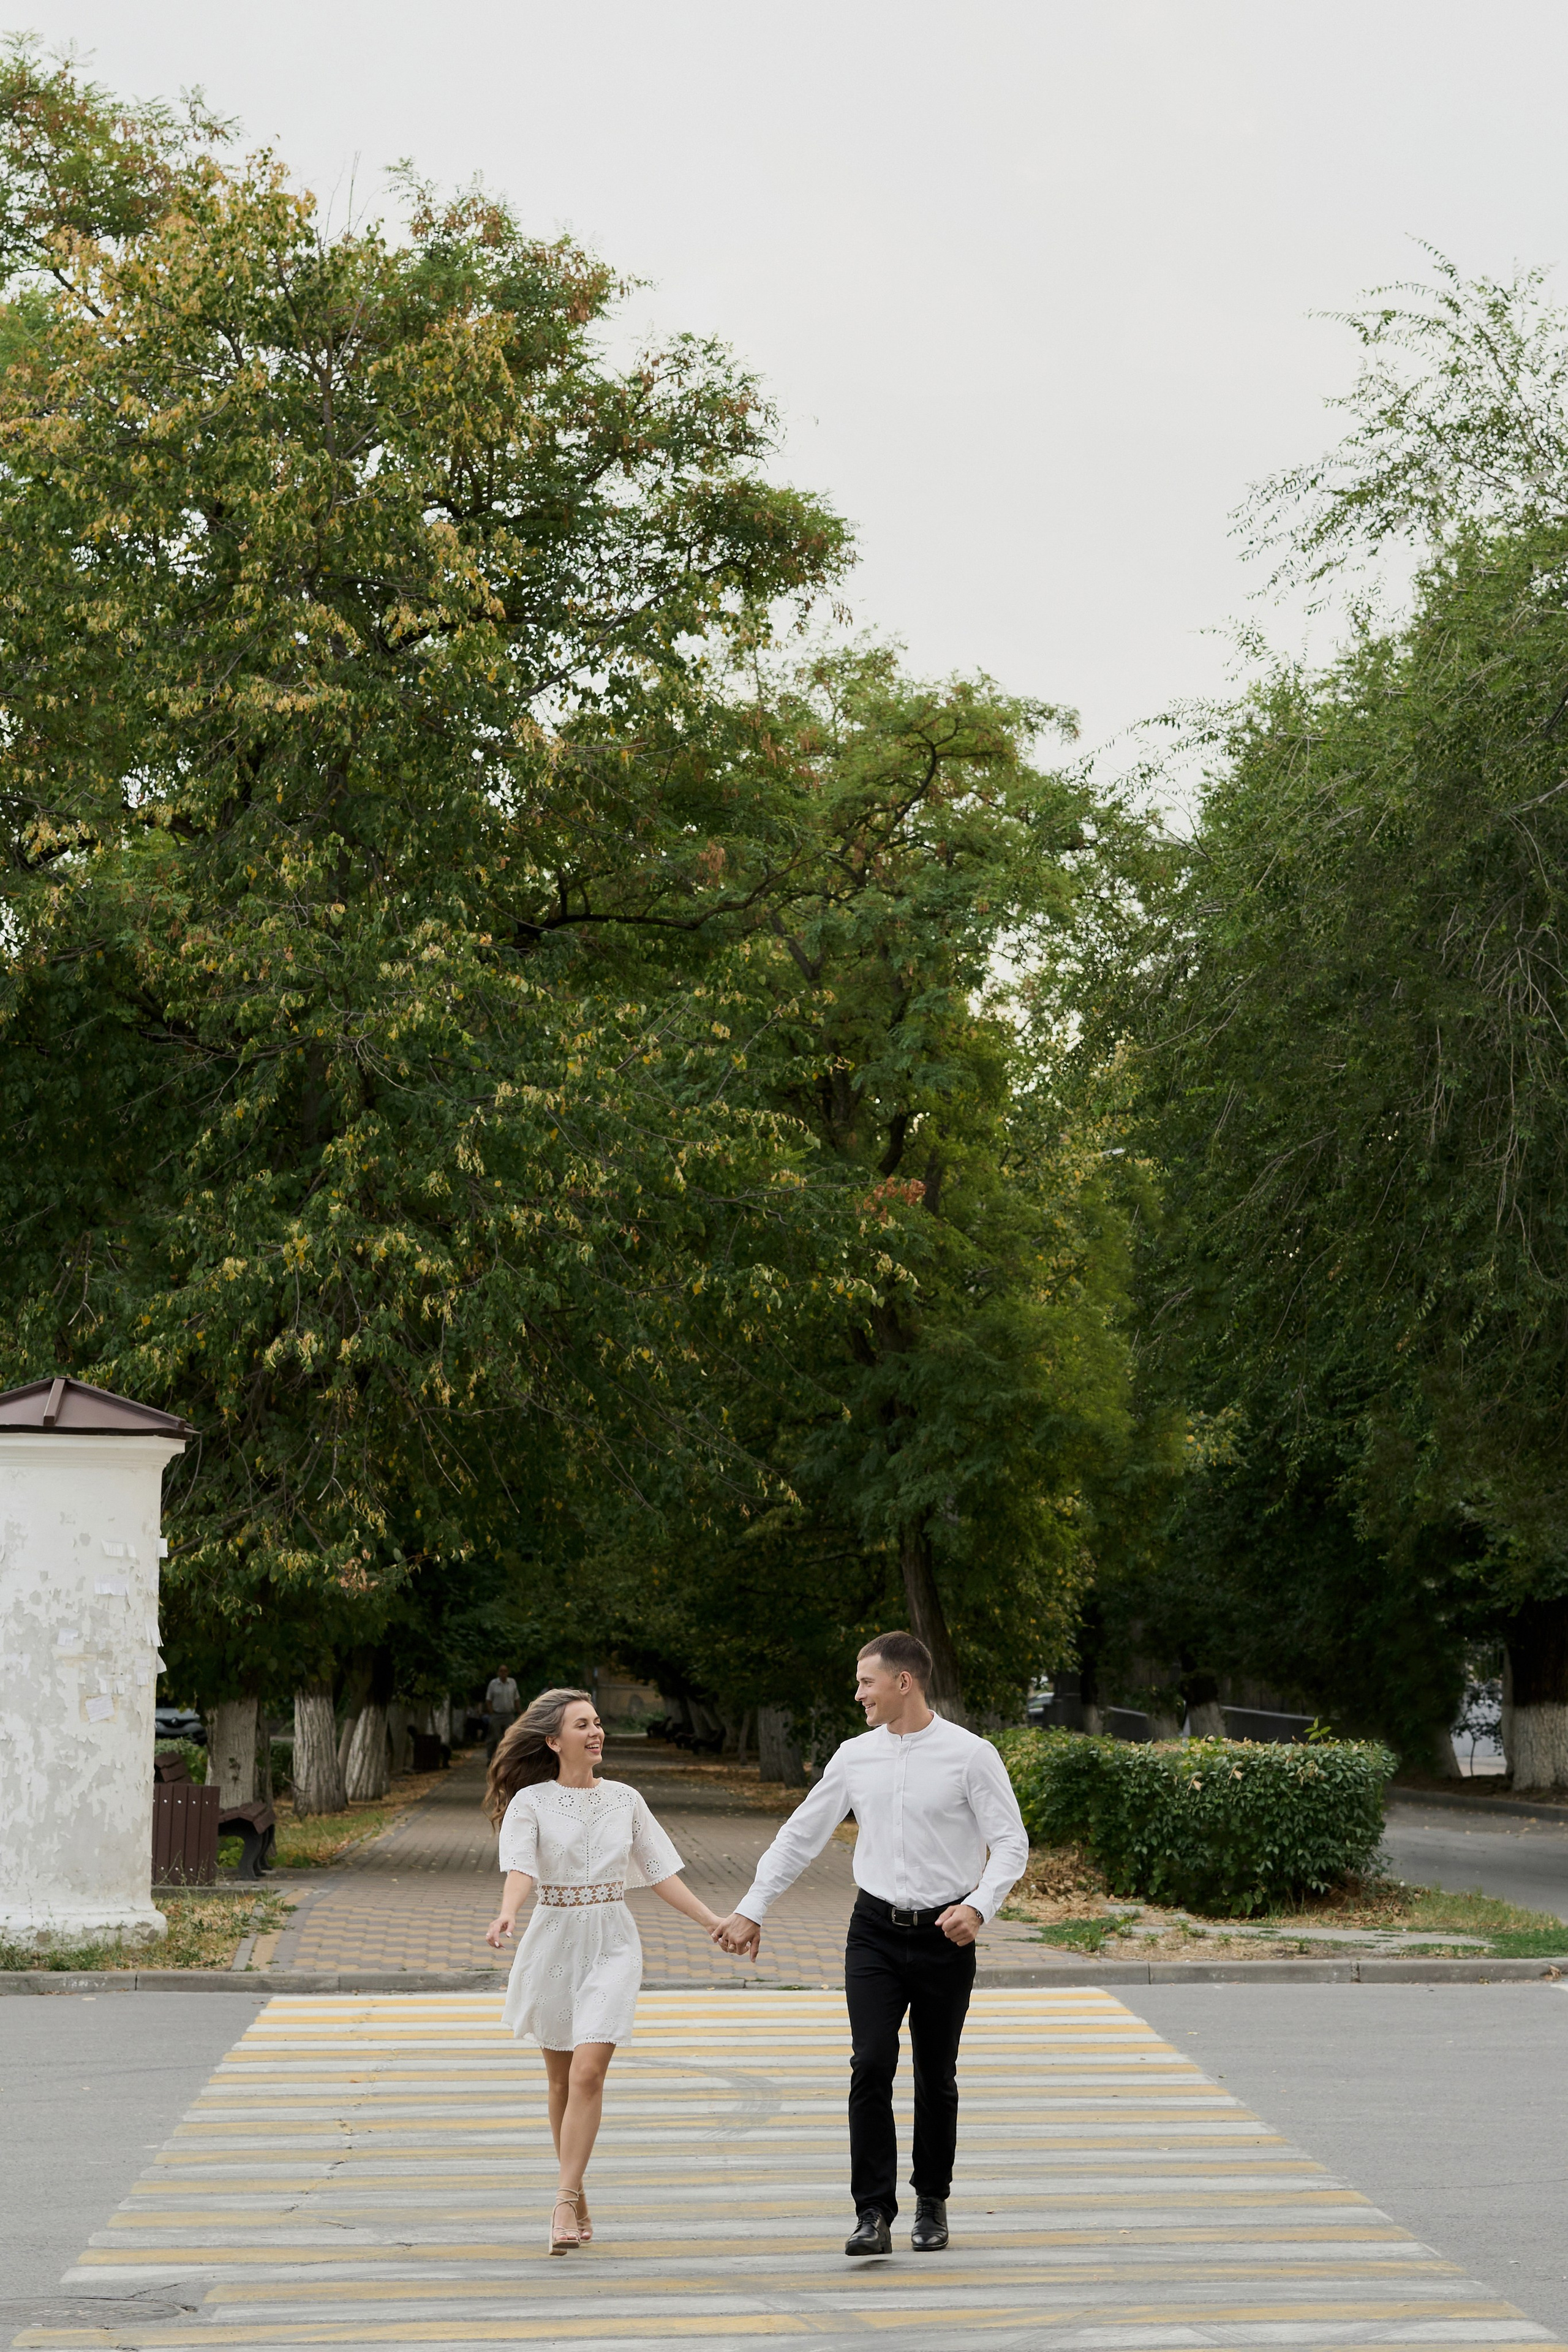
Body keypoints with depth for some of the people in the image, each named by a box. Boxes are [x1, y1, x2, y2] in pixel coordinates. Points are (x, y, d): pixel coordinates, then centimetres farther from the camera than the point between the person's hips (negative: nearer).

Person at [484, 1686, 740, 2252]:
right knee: (561, 2079, 9)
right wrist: (507, 1913, -39)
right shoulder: (530, 1802, -3)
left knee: (588, 2072, -14)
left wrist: (713, 1922, 4)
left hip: (612, 1944, 1)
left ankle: (565, 2202, -13)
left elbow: (660, 1872, 10)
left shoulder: (625, 1800, 6)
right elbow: (520, 1867, -19)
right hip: (553, 1942, 0)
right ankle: (577, 2200, 24)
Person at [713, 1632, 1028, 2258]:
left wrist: (979, 1905, -22)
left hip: (944, 1936, -2)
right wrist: (751, 1909, 12)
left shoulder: (970, 1755, -7)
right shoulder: (856, 1757, 5)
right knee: (872, 2066, -12)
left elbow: (1011, 1843, -6)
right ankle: (873, 2213, -8)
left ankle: (931, 2204, 26)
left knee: (937, 2077, 8)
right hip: (875, 1931, 2)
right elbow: (800, 1835, 12)